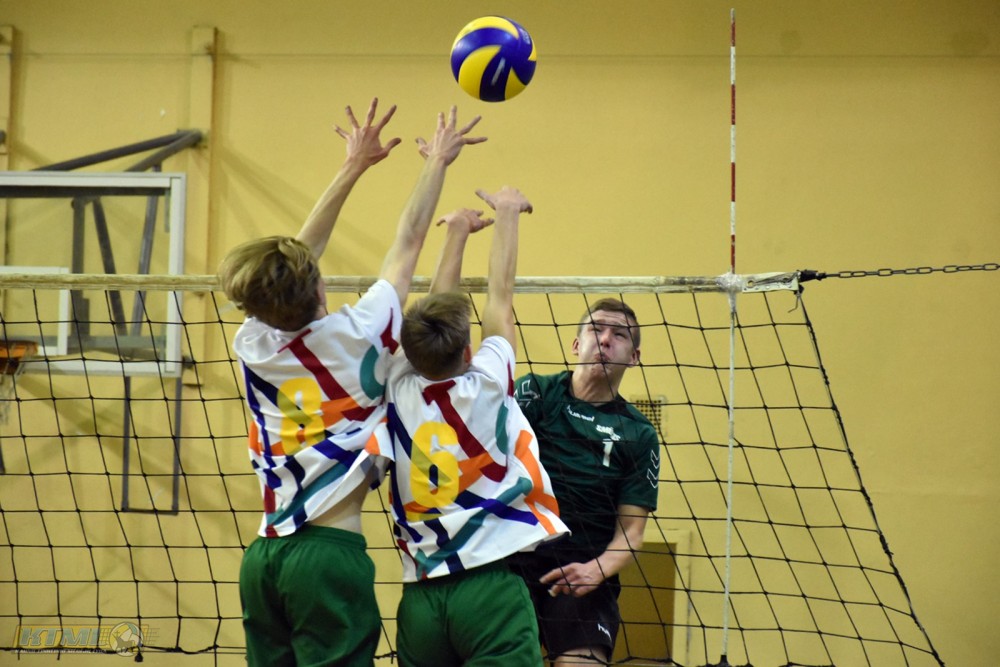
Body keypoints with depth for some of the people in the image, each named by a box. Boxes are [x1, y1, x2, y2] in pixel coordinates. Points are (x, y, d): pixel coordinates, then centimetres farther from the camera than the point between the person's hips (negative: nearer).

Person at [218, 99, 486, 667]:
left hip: (264, 555, 6)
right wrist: (437, 162, 17)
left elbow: (295, 258, 16)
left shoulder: (255, 344, 4)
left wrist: (354, 167, 22)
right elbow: (408, 243, 4)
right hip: (329, 554, -6)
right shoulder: (354, 337, -7)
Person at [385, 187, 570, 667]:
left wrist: (457, 231, 29)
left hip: (420, 595, 4)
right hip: (490, 584, -4)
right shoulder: (484, 387, -5)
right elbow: (500, 295, 7)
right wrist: (507, 213, 19)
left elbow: (434, 310, 18)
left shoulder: (400, 389, 3)